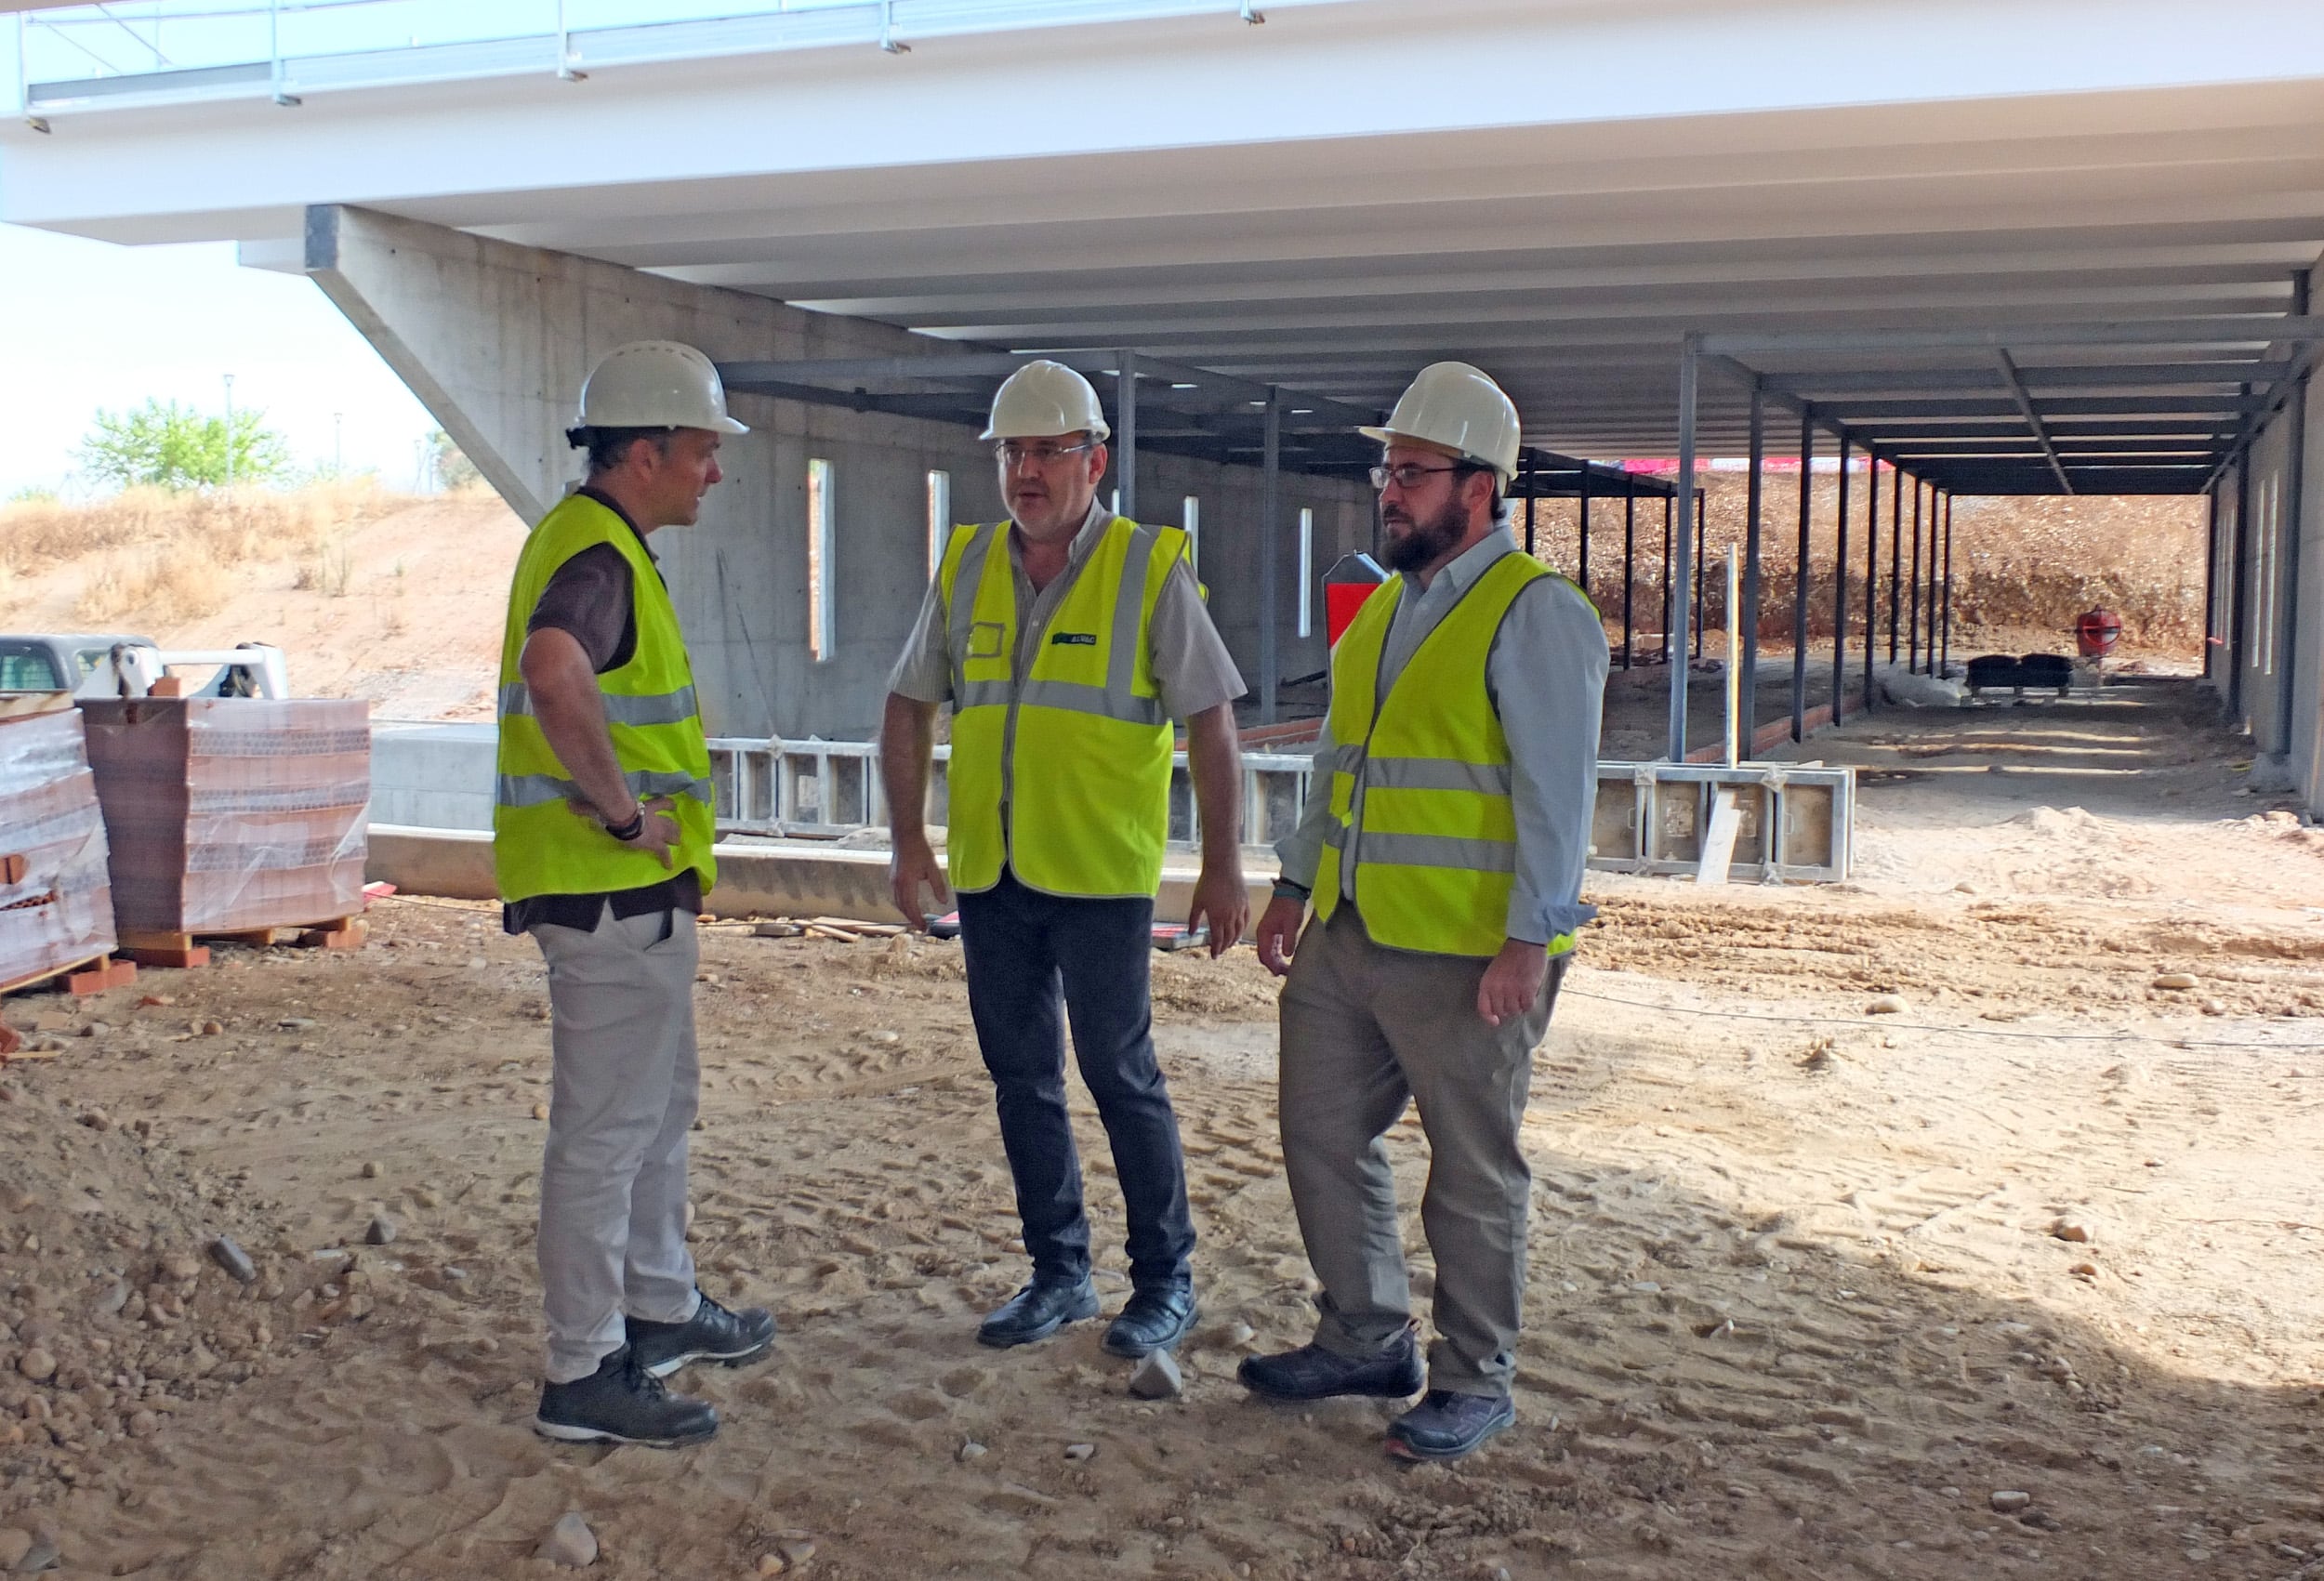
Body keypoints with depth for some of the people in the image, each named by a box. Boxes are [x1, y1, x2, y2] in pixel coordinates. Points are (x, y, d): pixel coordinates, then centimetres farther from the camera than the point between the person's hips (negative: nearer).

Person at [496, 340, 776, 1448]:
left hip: (636, 890, 11)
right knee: (607, 1127, -3)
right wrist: (622, 809, -28)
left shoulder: (594, 545, 16)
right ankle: (584, 1375, 7)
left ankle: (662, 1309, 36)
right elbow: (554, 673, -40)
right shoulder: (596, 555, -18)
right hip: (609, 891, -11)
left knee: (661, 1105, 21)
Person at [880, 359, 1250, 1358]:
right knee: (1022, 1078, 11)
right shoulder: (966, 567, 7)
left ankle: (1165, 1279, 15)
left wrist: (1224, 865, -9)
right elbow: (909, 707, 13)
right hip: (990, 872, 5)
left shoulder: (1151, 568, -6)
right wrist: (910, 841, 6)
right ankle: (1059, 1274, 25)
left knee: (1119, 1073, -1)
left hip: (1099, 873, -5)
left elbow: (1211, 721, -6)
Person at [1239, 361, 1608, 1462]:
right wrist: (1295, 887, 18)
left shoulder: (1534, 613, -12)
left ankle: (1474, 1385, 20)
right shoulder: (1386, 605, 14)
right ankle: (1366, 1339, 32)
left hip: (1464, 955, -8)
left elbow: (1557, 792, -16)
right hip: (1348, 938, 9)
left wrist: (1528, 941, -21)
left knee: (1473, 1174, 5)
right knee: (1322, 1135, 15)